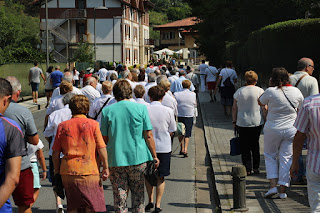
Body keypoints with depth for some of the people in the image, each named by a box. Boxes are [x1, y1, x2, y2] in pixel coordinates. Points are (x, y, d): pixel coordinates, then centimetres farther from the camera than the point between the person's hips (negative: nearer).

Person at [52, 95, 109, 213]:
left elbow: (55, 152, 5)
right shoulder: (92, 124, -3)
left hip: (68, 172, 3)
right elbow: (102, 148, -5)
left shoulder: (62, 126, 4)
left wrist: (56, 170, 15)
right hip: (89, 171, -3)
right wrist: (105, 168, 3)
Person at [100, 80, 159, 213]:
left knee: (119, 196, 6)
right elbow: (148, 135, -3)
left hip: (115, 159, 0)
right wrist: (154, 156, 6)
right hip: (137, 157, 0)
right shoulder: (141, 108, -2)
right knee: (138, 194, 14)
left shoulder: (107, 111, -1)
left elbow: (104, 139, 3)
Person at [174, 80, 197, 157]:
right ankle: (185, 149, -7)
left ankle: (182, 149, 20)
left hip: (179, 115, 0)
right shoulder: (193, 95, -4)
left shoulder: (176, 94, -6)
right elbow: (195, 104, 8)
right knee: (187, 134, 7)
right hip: (189, 116, 0)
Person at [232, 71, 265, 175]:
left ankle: (247, 168, 3)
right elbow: (264, 108, -4)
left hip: (242, 123, 0)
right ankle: (256, 167, 17)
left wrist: (234, 121, 11)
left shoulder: (238, 92, 1)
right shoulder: (260, 91, -3)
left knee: (245, 147, 5)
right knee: (255, 145, 15)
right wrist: (265, 120, 5)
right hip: (257, 122, 0)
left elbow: (234, 108, 4)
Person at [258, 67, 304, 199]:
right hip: (291, 130, 2)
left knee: (270, 156, 15)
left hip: (273, 129, -2)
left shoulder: (271, 91, -13)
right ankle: (283, 190, 7)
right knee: (286, 158, 8)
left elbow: (260, 103, 5)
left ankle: (273, 185, 3)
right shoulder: (296, 91, -2)